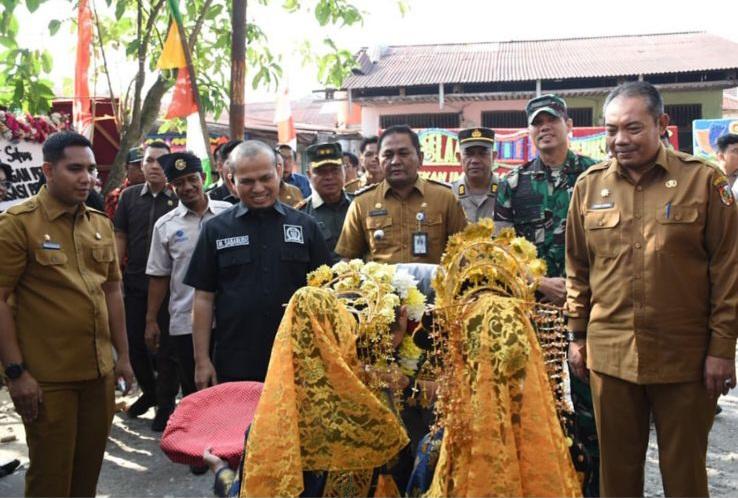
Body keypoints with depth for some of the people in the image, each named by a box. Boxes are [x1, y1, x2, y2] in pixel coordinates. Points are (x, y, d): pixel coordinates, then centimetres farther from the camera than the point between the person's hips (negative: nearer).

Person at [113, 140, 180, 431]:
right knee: (135, 342, 13)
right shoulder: (130, 196, 6)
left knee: (166, 347, 4)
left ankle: (165, 404, 18)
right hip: (134, 283, 4)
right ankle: (149, 392, 34)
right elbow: (120, 238, 7)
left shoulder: (179, 199, -3)